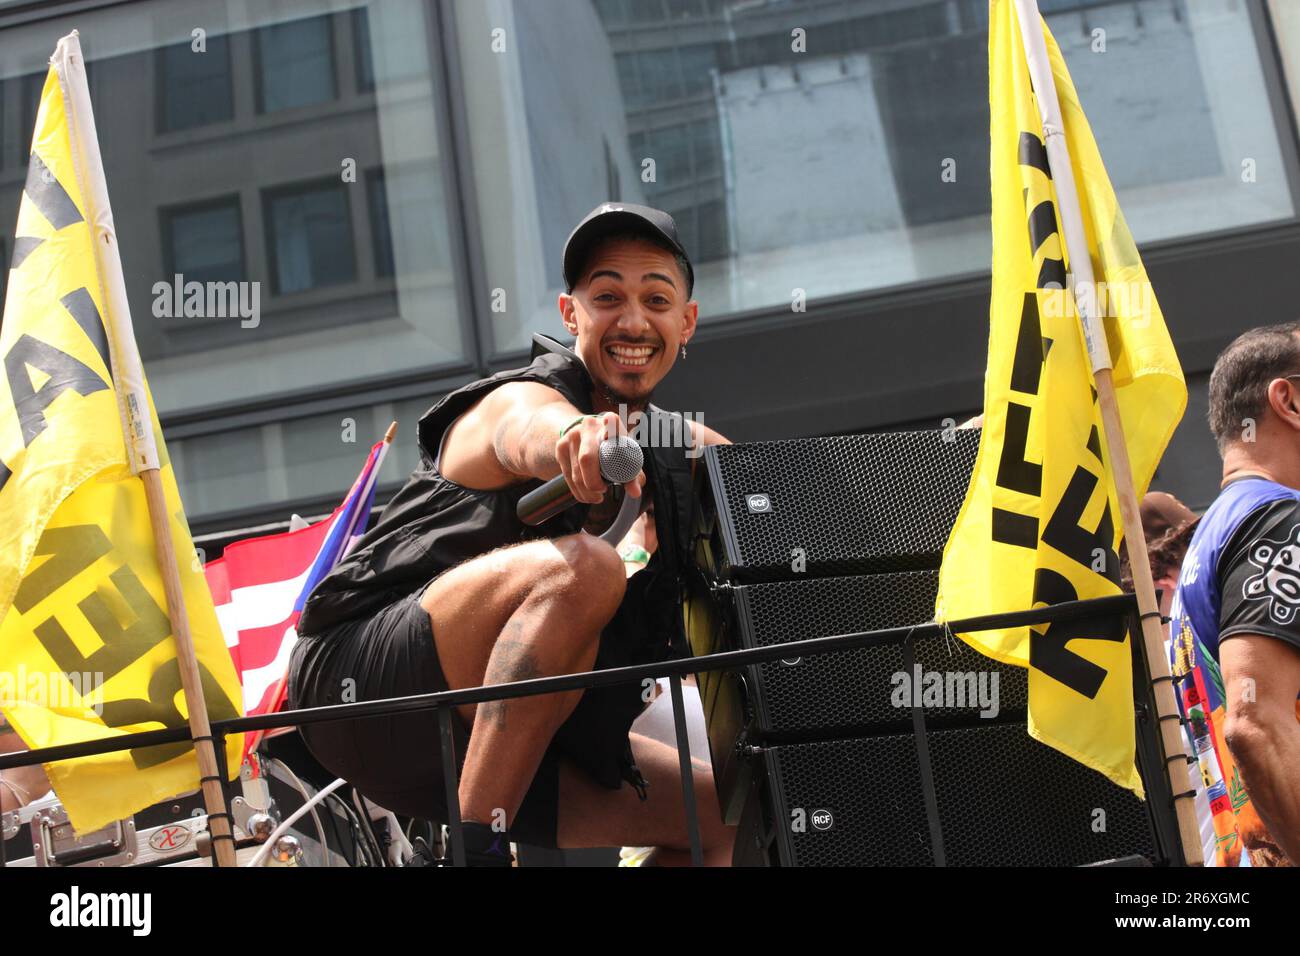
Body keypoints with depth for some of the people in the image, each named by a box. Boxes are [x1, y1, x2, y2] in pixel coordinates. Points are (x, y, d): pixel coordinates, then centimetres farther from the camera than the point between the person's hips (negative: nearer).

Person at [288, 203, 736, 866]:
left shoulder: (677, 449, 15)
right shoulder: (523, 398, -13)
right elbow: (527, 432, -36)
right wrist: (580, 438, -59)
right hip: (362, 686, -8)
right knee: (581, 566, -31)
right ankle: (478, 853, -29)